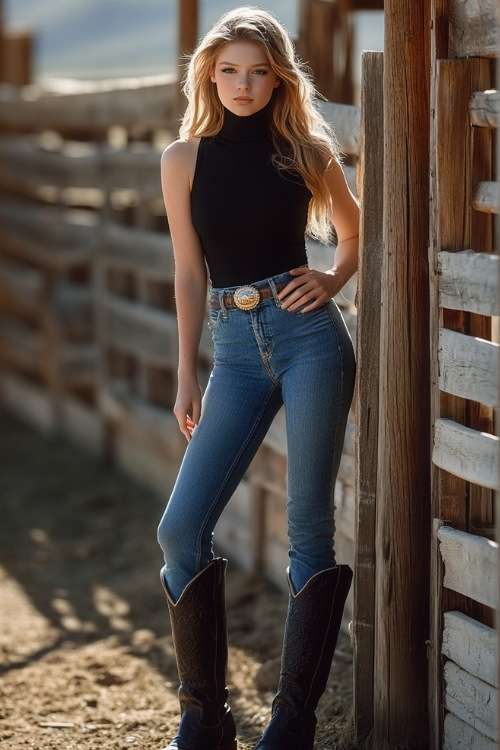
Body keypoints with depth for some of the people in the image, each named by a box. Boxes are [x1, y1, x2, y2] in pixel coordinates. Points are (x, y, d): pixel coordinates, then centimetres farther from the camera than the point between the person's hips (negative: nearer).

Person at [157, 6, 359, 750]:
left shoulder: (306, 149, 3)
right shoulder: (185, 159, 5)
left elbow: (354, 229, 20)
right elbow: (190, 273, 9)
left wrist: (335, 280, 2)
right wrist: (186, 376, 7)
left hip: (309, 337, -2)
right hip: (236, 348, 2)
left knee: (309, 529, -2)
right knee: (181, 529, -7)